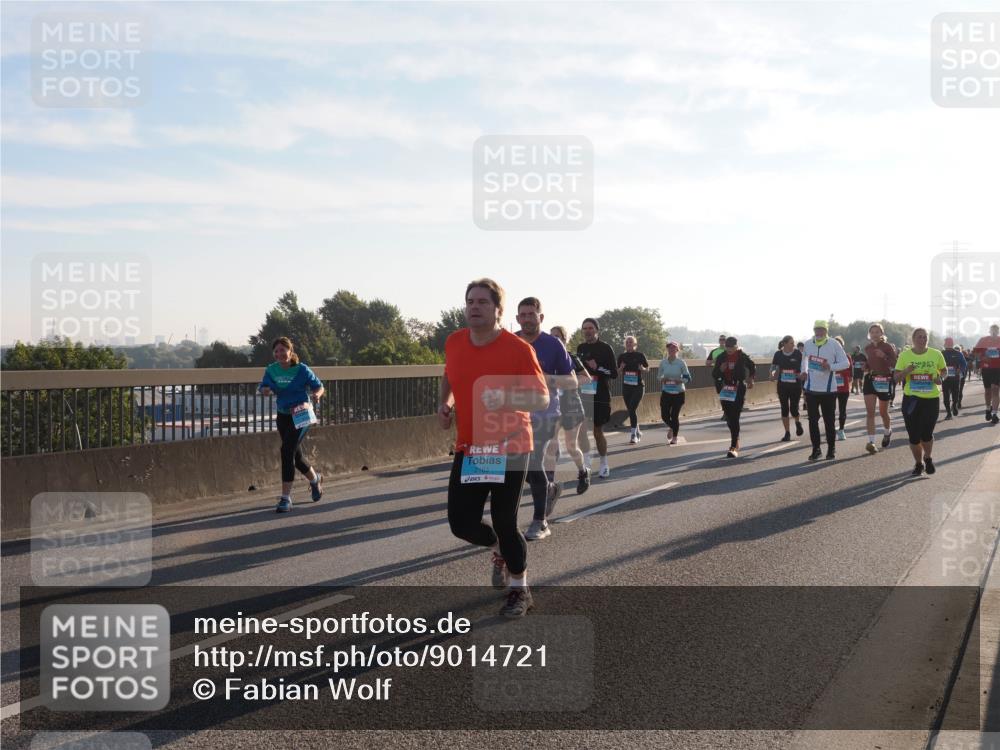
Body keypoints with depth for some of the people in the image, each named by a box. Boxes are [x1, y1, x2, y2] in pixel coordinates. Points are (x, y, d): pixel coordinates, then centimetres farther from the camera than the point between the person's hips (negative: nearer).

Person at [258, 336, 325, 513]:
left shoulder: (302, 369, -13)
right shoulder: (271, 370, -1)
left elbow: (319, 387, -6)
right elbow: (263, 387, 0)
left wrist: (316, 395, -28)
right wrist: (265, 390, -24)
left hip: (302, 415, -5)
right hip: (283, 416, 6)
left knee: (287, 450, -18)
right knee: (296, 455, 16)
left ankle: (286, 497, -13)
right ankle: (315, 479, 46)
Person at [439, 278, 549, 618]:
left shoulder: (518, 349, -14)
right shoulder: (454, 343, 1)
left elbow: (542, 398, -12)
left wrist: (507, 398, -29)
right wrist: (445, 403, 7)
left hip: (508, 449, -5)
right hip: (468, 449, 5)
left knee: (504, 523, -2)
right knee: (461, 524, 3)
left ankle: (519, 591, 22)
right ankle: (501, 550, 38)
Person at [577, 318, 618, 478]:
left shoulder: (605, 348, -6)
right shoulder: (581, 348, 9)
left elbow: (614, 373, -9)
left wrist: (597, 368, -21)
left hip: (600, 396, -4)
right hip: (582, 395, 4)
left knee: (598, 431, 3)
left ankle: (604, 464, 20)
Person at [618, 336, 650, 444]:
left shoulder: (640, 355, -2)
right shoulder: (622, 356, 6)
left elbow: (647, 369, 6)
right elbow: (618, 373, 11)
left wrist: (642, 368, -16)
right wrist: (621, 368, -10)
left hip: (638, 386, -4)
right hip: (626, 387, 4)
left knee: (632, 409, -16)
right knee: (630, 410, 10)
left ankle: (633, 434, -13)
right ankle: (638, 432, 28)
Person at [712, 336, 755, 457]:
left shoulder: (742, 357, -3)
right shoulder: (721, 357, 3)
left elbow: (752, 367, 16)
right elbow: (714, 375, 7)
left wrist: (751, 378, 6)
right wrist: (720, 369, -12)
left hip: (739, 389, -4)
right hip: (726, 390, 4)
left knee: (734, 417, -12)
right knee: (729, 417, 10)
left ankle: (734, 447, -14)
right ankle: (736, 442, 28)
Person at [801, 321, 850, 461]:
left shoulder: (834, 344, -8)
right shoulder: (808, 344, 3)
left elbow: (845, 363, -7)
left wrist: (830, 367, -23)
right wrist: (804, 371, 12)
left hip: (828, 389, -3)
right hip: (811, 388, 3)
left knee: (829, 420, 4)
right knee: (813, 420, 4)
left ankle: (831, 449, 16)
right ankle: (816, 449, 13)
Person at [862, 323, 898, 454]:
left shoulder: (888, 347, -7)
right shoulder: (867, 348, 7)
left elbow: (895, 364, -11)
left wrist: (884, 356, -26)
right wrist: (866, 368, 3)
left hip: (884, 381, -3)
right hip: (870, 380, 3)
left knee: (883, 412, 11)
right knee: (870, 412, -10)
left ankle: (887, 432, 42)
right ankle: (871, 441, -15)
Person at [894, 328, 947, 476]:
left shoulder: (936, 354, 1)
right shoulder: (904, 355, 0)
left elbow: (944, 369, 17)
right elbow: (896, 378, 3)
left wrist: (939, 377, -5)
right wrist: (905, 372, -18)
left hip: (931, 398, -1)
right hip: (911, 399, 1)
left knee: (927, 434, -5)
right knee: (913, 435, 2)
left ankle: (927, 458, 25)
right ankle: (918, 463, 24)